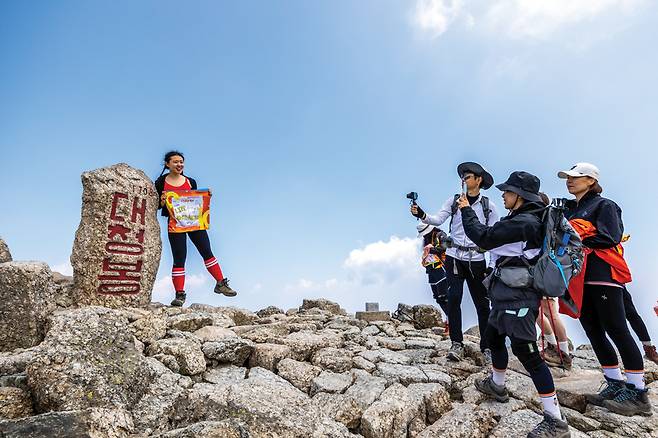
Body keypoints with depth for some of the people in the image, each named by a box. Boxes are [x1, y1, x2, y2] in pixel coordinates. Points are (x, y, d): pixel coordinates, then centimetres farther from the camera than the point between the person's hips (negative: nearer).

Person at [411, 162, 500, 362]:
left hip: (477, 259, 0)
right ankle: (457, 343, 9)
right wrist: (421, 215, -28)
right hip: (454, 257, 0)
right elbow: (438, 220, -8)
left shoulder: (488, 206, 4)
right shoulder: (453, 200, 4)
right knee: (453, 299, -2)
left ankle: (486, 346, 19)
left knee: (482, 302, 5)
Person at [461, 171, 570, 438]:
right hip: (508, 294, 11)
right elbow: (493, 237, 14)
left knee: (525, 351, -7)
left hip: (518, 296, -11)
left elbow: (483, 238, -19)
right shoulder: (525, 220, 12)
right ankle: (497, 386, 43)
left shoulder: (523, 222, -19)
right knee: (493, 337, 22)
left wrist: (466, 210, -7)